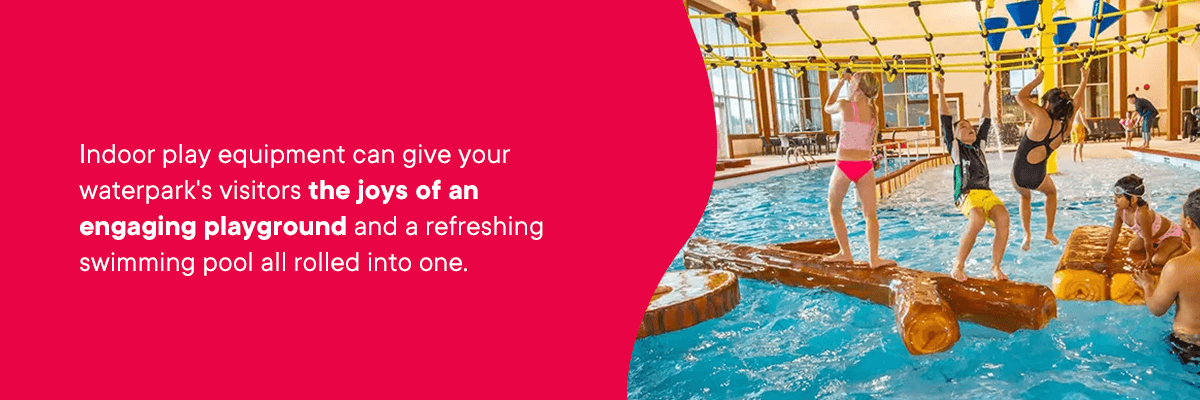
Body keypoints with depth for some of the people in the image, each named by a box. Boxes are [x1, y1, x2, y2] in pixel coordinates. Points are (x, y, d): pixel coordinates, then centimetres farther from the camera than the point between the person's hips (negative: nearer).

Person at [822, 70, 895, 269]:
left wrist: (840, 83, 22)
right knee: (870, 214, 6)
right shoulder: (873, 110, 6)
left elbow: (828, 107, 16)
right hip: (865, 165, 4)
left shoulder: (845, 105, -7)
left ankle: (845, 253, 15)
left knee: (834, 210, 14)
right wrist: (851, 81, 28)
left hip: (844, 165, -3)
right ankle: (874, 257, 0)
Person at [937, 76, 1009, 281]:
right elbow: (946, 119, 8)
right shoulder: (955, 147, 12)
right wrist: (941, 91, 6)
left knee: (1003, 218, -26)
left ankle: (996, 267, -16)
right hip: (967, 195, -5)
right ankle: (958, 266, -21)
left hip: (987, 193, 5)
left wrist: (986, 93, 31)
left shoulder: (978, 145, 25)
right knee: (977, 220, -34)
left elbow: (986, 120, 29)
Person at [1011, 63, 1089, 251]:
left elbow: (1020, 97, -4)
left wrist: (1036, 80, 8)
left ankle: (1026, 235, 21)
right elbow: (1075, 103, 17)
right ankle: (1049, 232, 40)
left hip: (1018, 176, -2)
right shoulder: (1066, 126, -2)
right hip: (1038, 178, 2)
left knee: (1025, 196, 31)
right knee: (1051, 193, 37)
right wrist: (1083, 81, 28)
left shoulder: (1042, 117, -16)